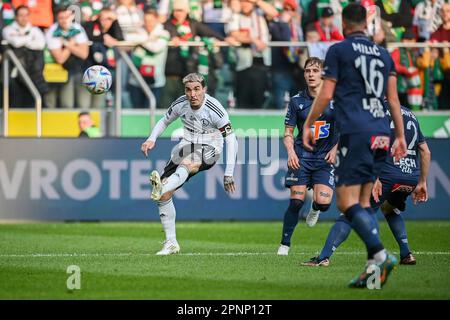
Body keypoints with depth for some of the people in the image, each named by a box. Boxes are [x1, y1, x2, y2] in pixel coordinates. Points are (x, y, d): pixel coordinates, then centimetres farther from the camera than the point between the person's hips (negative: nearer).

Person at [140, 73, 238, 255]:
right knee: (164, 195, -7)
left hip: (209, 150, -5)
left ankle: (161, 188, -69)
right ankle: (171, 243, 3)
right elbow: (164, 122, 15)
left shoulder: (214, 109, -19)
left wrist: (228, 174, -20)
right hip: (187, 146, 5)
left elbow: (231, 140, -16)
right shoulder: (180, 104, -5)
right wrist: (152, 139, -5)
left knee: (186, 163, -41)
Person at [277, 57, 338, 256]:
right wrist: (291, 152, -9)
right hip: (301, 156, 0)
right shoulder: (297, 101, 1)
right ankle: (285, 244, 6)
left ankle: (315, 209, 25)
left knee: (323, 202, -15)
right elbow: (288, 131, 7)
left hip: (325, 157, 0)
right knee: (296, 201, -10)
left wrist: (335, 150, -3)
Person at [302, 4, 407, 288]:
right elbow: (393, 99, 15)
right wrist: (401, 136, 18)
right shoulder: (384, 54, 18)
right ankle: (373, 265, 1)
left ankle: (380, 255, -25)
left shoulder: (338, 51, 2)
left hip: (355, 133, -6)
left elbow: (326, 94, -1)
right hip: (381, 134, 6)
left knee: (348, 202, -8)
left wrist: (308, 125, 10)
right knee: (363, 203, 11)